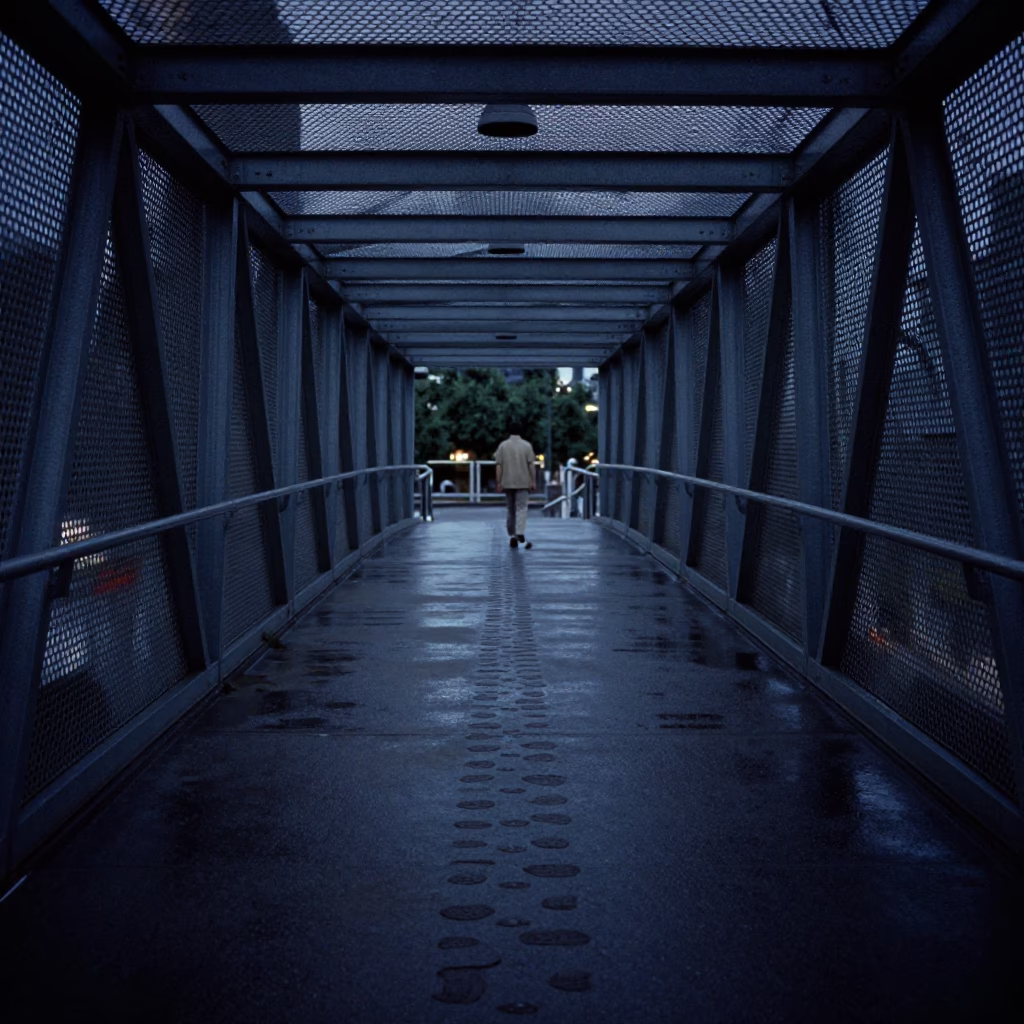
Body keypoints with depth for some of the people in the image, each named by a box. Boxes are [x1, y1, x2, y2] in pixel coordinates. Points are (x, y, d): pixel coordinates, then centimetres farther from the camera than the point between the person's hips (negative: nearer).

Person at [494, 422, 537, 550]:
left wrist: (498, 482, 2)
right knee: (521, 508, -6)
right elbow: (531, 465, -4)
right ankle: (520, 534, -21)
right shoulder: (527, 445, 0)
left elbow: (499, 466, -2)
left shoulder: (503, 445, 2)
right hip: (523, 483, -2)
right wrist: (532, 481, 1)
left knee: (510, 510, 12)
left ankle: (512, 535, 10)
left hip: (508, 483, 2)